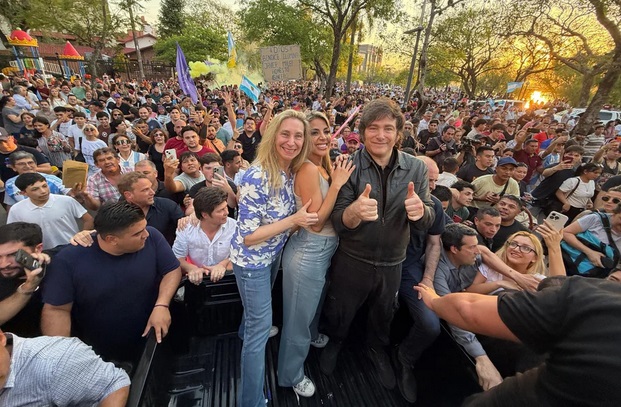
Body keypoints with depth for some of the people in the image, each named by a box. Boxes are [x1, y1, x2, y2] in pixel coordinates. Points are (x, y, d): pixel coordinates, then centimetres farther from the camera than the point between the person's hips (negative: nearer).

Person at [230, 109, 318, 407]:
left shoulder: (292, 171, -6)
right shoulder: (257, 177, -31)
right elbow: (248, 236, -28)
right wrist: (293, 220, -28)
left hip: (273, 254, 7)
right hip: (252, 259, -7)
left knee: (258, 311, 32)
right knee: (261, 327, 5)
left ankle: (246, 332, 65)